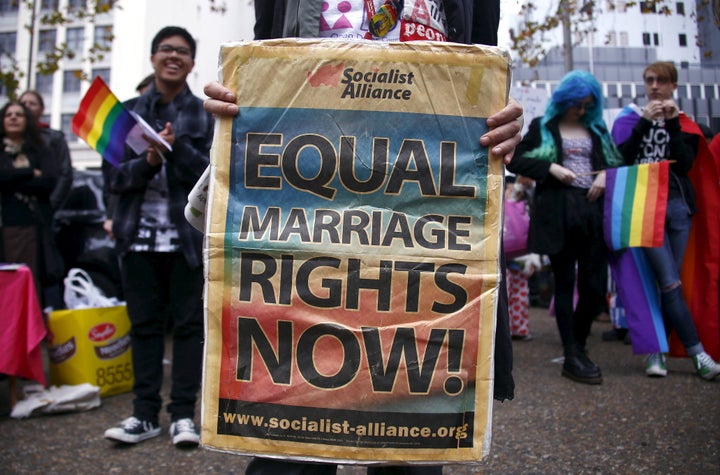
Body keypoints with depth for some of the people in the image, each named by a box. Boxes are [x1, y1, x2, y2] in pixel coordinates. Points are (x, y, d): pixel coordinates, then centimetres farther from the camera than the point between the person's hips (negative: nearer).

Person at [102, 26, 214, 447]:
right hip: (140, 233, 2)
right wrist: (147, 162, -13)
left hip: (188, 234, -2)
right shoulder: (128, 112, 11)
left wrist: (176, 149, -18)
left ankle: (183, 413, 9)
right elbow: (113, 175, 5)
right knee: (144, 324, 7)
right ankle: (146, 413, 15)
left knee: (188, 323, 1)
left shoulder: (204, 114, 6)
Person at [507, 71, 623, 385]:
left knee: (595, 284, 0)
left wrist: (606, 174, 0)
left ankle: (578, 345, 21)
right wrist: (550, 167, -10)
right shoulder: (543, 126, 11)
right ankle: (572, 357, 4)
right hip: (558, 211, -4)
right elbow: (514, 159, 3)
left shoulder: (597, 130, 21)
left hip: (594, 209, 4)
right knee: (564, 282, 0)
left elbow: (618, 162, 23)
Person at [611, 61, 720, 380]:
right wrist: (644, 123, -9)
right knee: (670, 284, -11)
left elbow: (685, 164, 1)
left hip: (677, 204, 3)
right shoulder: (630, 118, 10)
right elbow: (622, 159, -5)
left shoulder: (683, 123, 16)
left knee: (669, 283, 2)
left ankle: (656, 351, 11)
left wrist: (673, 125, -5)